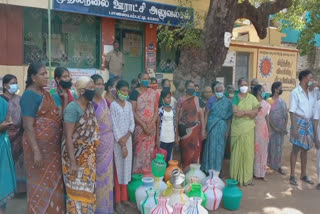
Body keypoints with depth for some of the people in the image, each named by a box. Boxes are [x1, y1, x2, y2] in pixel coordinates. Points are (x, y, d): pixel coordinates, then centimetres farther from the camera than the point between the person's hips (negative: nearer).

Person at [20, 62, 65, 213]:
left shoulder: (45, 92, 10)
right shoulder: (29, 95, -15)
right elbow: (28, 126, -20)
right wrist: (36, 151, -22)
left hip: (52, 145, 8)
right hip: (39, 145, -8)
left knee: (53, 180, 18)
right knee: (41, 182, 7)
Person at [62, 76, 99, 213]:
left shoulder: (91, 106, 5)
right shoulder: (72, 108, -17)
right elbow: (68, 136, -19)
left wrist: (93, 152, 11)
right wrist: (72, 161, -22)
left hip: (88, 155, 7)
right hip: (76, 155, -7)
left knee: (88, 187, 16)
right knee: (77, 188, 5)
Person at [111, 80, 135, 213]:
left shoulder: (129, 105, 8)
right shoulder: (113, 105, -8)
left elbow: (132, 123, 7)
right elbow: (114, 126, -12)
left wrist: (127, 136, -11)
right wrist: (122, 144, -14)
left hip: (128, 139, 5)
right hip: (117, 141, -5)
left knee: (126, 167, 10)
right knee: (118, 169, 0)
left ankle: (124, 197, 23)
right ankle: (118, 201, 10)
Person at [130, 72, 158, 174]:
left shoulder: (153, 92, 9)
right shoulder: (135, 92, -3)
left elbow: (156, 110, 6)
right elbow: (133, 111, -9)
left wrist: (151, 124, -8)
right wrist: (143, 125, -14)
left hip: (151, 127, 4)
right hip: (139, 126, -3)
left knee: (149, 151, 7)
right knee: (139, 150, -3)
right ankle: (137, 173, 9)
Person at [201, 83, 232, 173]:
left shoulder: (227, 102, 2)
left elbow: (229, 117, -1)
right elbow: (207, 114, 4)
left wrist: (227, 131, -7)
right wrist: (205, 128, -3)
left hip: (222, 127, -2)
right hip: (211, 126, 2)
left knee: (219, 148, 5)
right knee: (210, 147, 8)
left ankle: (217, 169, 17)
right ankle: (208, 168, 21)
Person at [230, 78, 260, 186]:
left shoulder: (252, 97, 7)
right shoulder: (236, 98, 5)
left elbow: (255, 112, -5)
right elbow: (235, 112, -10)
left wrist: (242, 112, -11)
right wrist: (249, 112, -8)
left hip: (248, 128, 1)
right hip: (237, 128, -1)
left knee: (248, 151, 2)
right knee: (237, 151, 3)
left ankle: (247, 177, 12)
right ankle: (236, 176, 12)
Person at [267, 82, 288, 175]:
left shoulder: (282, 101, 7)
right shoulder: (269, 100, -8)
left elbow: (286, 115, 6)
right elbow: (267, 115, -12)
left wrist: (285, 127, -5)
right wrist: (274, 127, -15)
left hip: (281, 129, 5)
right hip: (271, 128, -5)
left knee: (279, 147, 10)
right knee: (270, 146, 2)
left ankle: (278, 166, 20)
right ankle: (267, 164, 14)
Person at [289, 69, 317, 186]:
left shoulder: (313, 91, 7)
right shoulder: (295, 92, -10)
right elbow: (292, 112, -13)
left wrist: (316, 86, 0)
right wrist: (294, 128, -18)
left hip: (309, 123, 6)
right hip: (299, 122, -6)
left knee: (305, 149, 14)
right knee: (296, 149, 1)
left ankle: (303, 175, 27)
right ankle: (292, 175, 12)